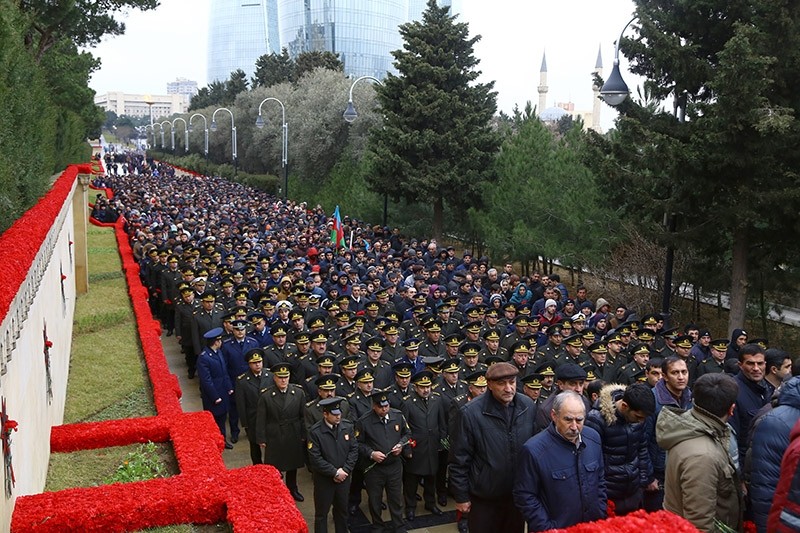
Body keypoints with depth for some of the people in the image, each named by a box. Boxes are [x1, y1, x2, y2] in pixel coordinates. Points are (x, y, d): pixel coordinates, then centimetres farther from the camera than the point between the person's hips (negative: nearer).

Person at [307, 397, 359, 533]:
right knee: (321, 513, 12)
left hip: (343, 477, 4)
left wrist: (344, 470, -12)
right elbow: (315, 458, -19)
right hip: (323, 479, -4)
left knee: (342, 510, 21)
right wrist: (335, 472, -18)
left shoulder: (348, 426, -6)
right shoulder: (315, 431, -19)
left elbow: (354, 449, -3)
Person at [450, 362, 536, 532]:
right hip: (484, 498, -4)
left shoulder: (528, 405, -6)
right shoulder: (471, 412, -19)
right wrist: (461, 496, -8)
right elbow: (461, 459, -12)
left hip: (518, 494, 4)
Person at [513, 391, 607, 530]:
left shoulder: (593, 437, -4)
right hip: (558, 528, -4)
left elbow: (600, 481, 8)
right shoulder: (534, 450, -22)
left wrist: (601, 516, 4)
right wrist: (548, 529, -17)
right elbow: (525, 497, -17)